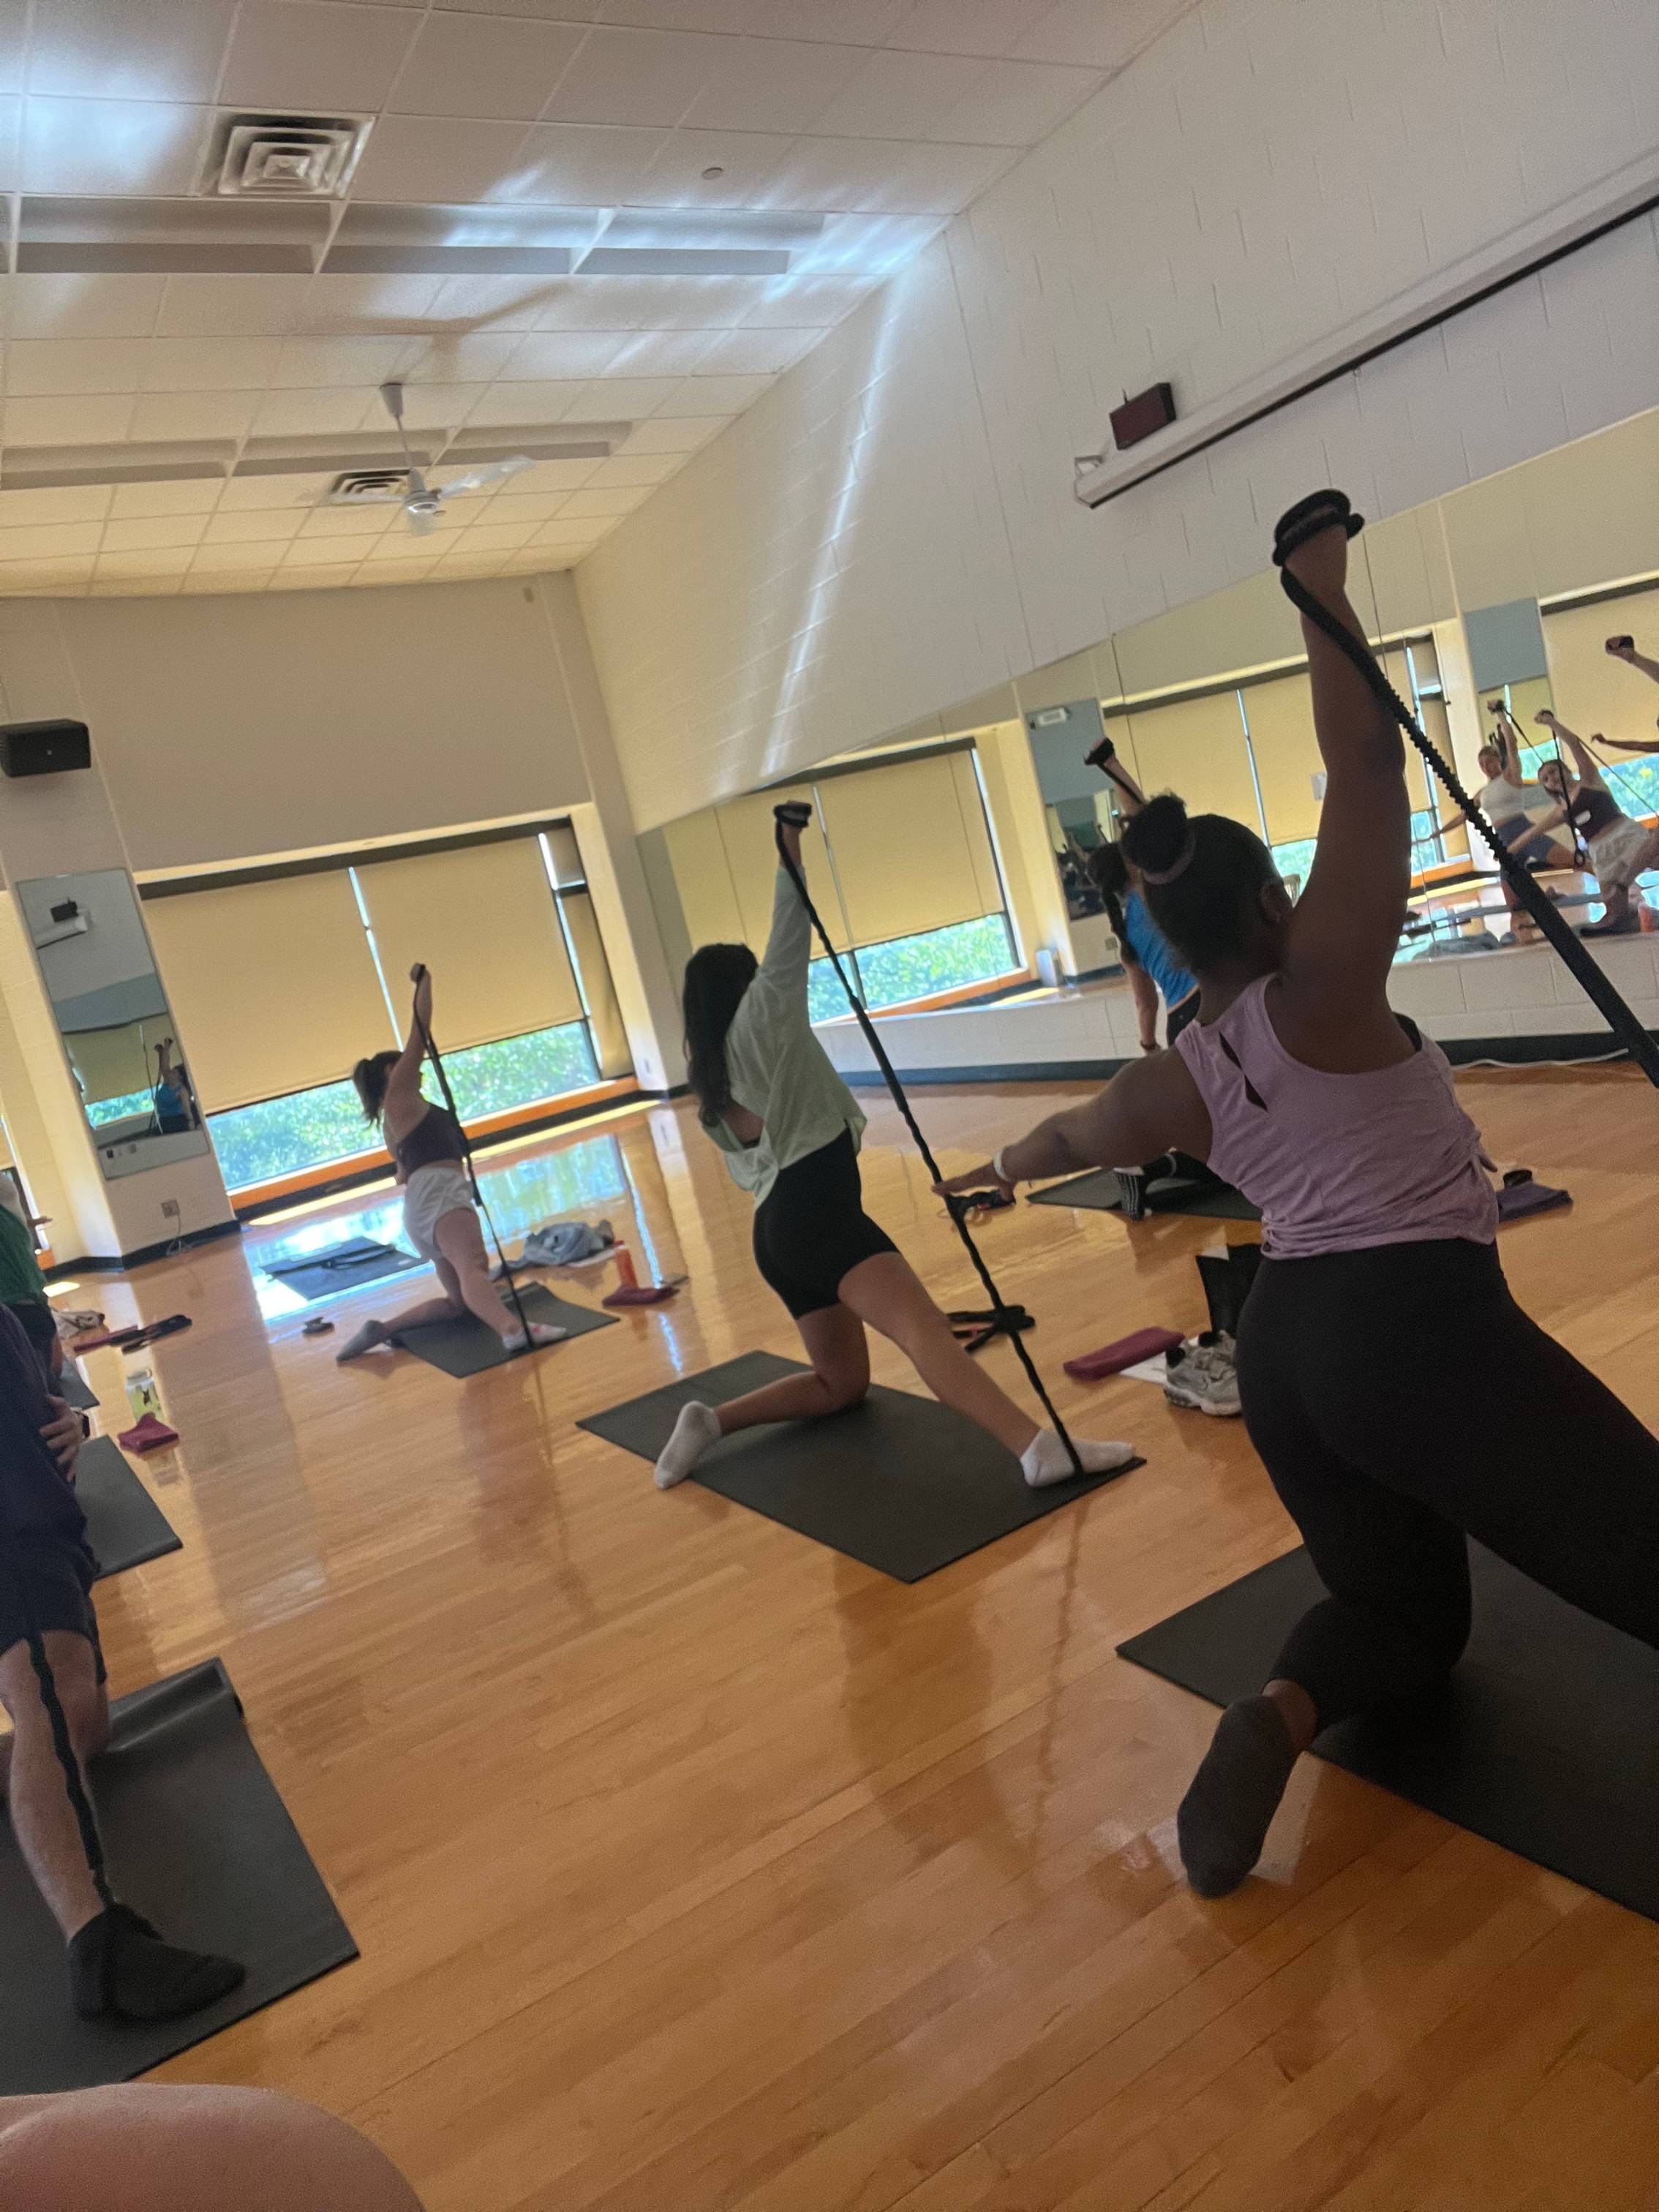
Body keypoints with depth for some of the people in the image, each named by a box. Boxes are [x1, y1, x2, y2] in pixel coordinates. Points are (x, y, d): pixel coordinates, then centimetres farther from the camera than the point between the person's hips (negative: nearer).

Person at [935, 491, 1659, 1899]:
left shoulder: (1173, 1084, 11)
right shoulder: (1321, 990, -4)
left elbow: (1073, 1134, 32)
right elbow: (1367, 753, -6)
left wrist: (1005, 1167, 53)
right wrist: (1323, 575, 1)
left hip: (1284, 1348, 6)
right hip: (1422, 1323, -6)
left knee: (1403, 1614, 21)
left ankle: (1282, 1716, -8)